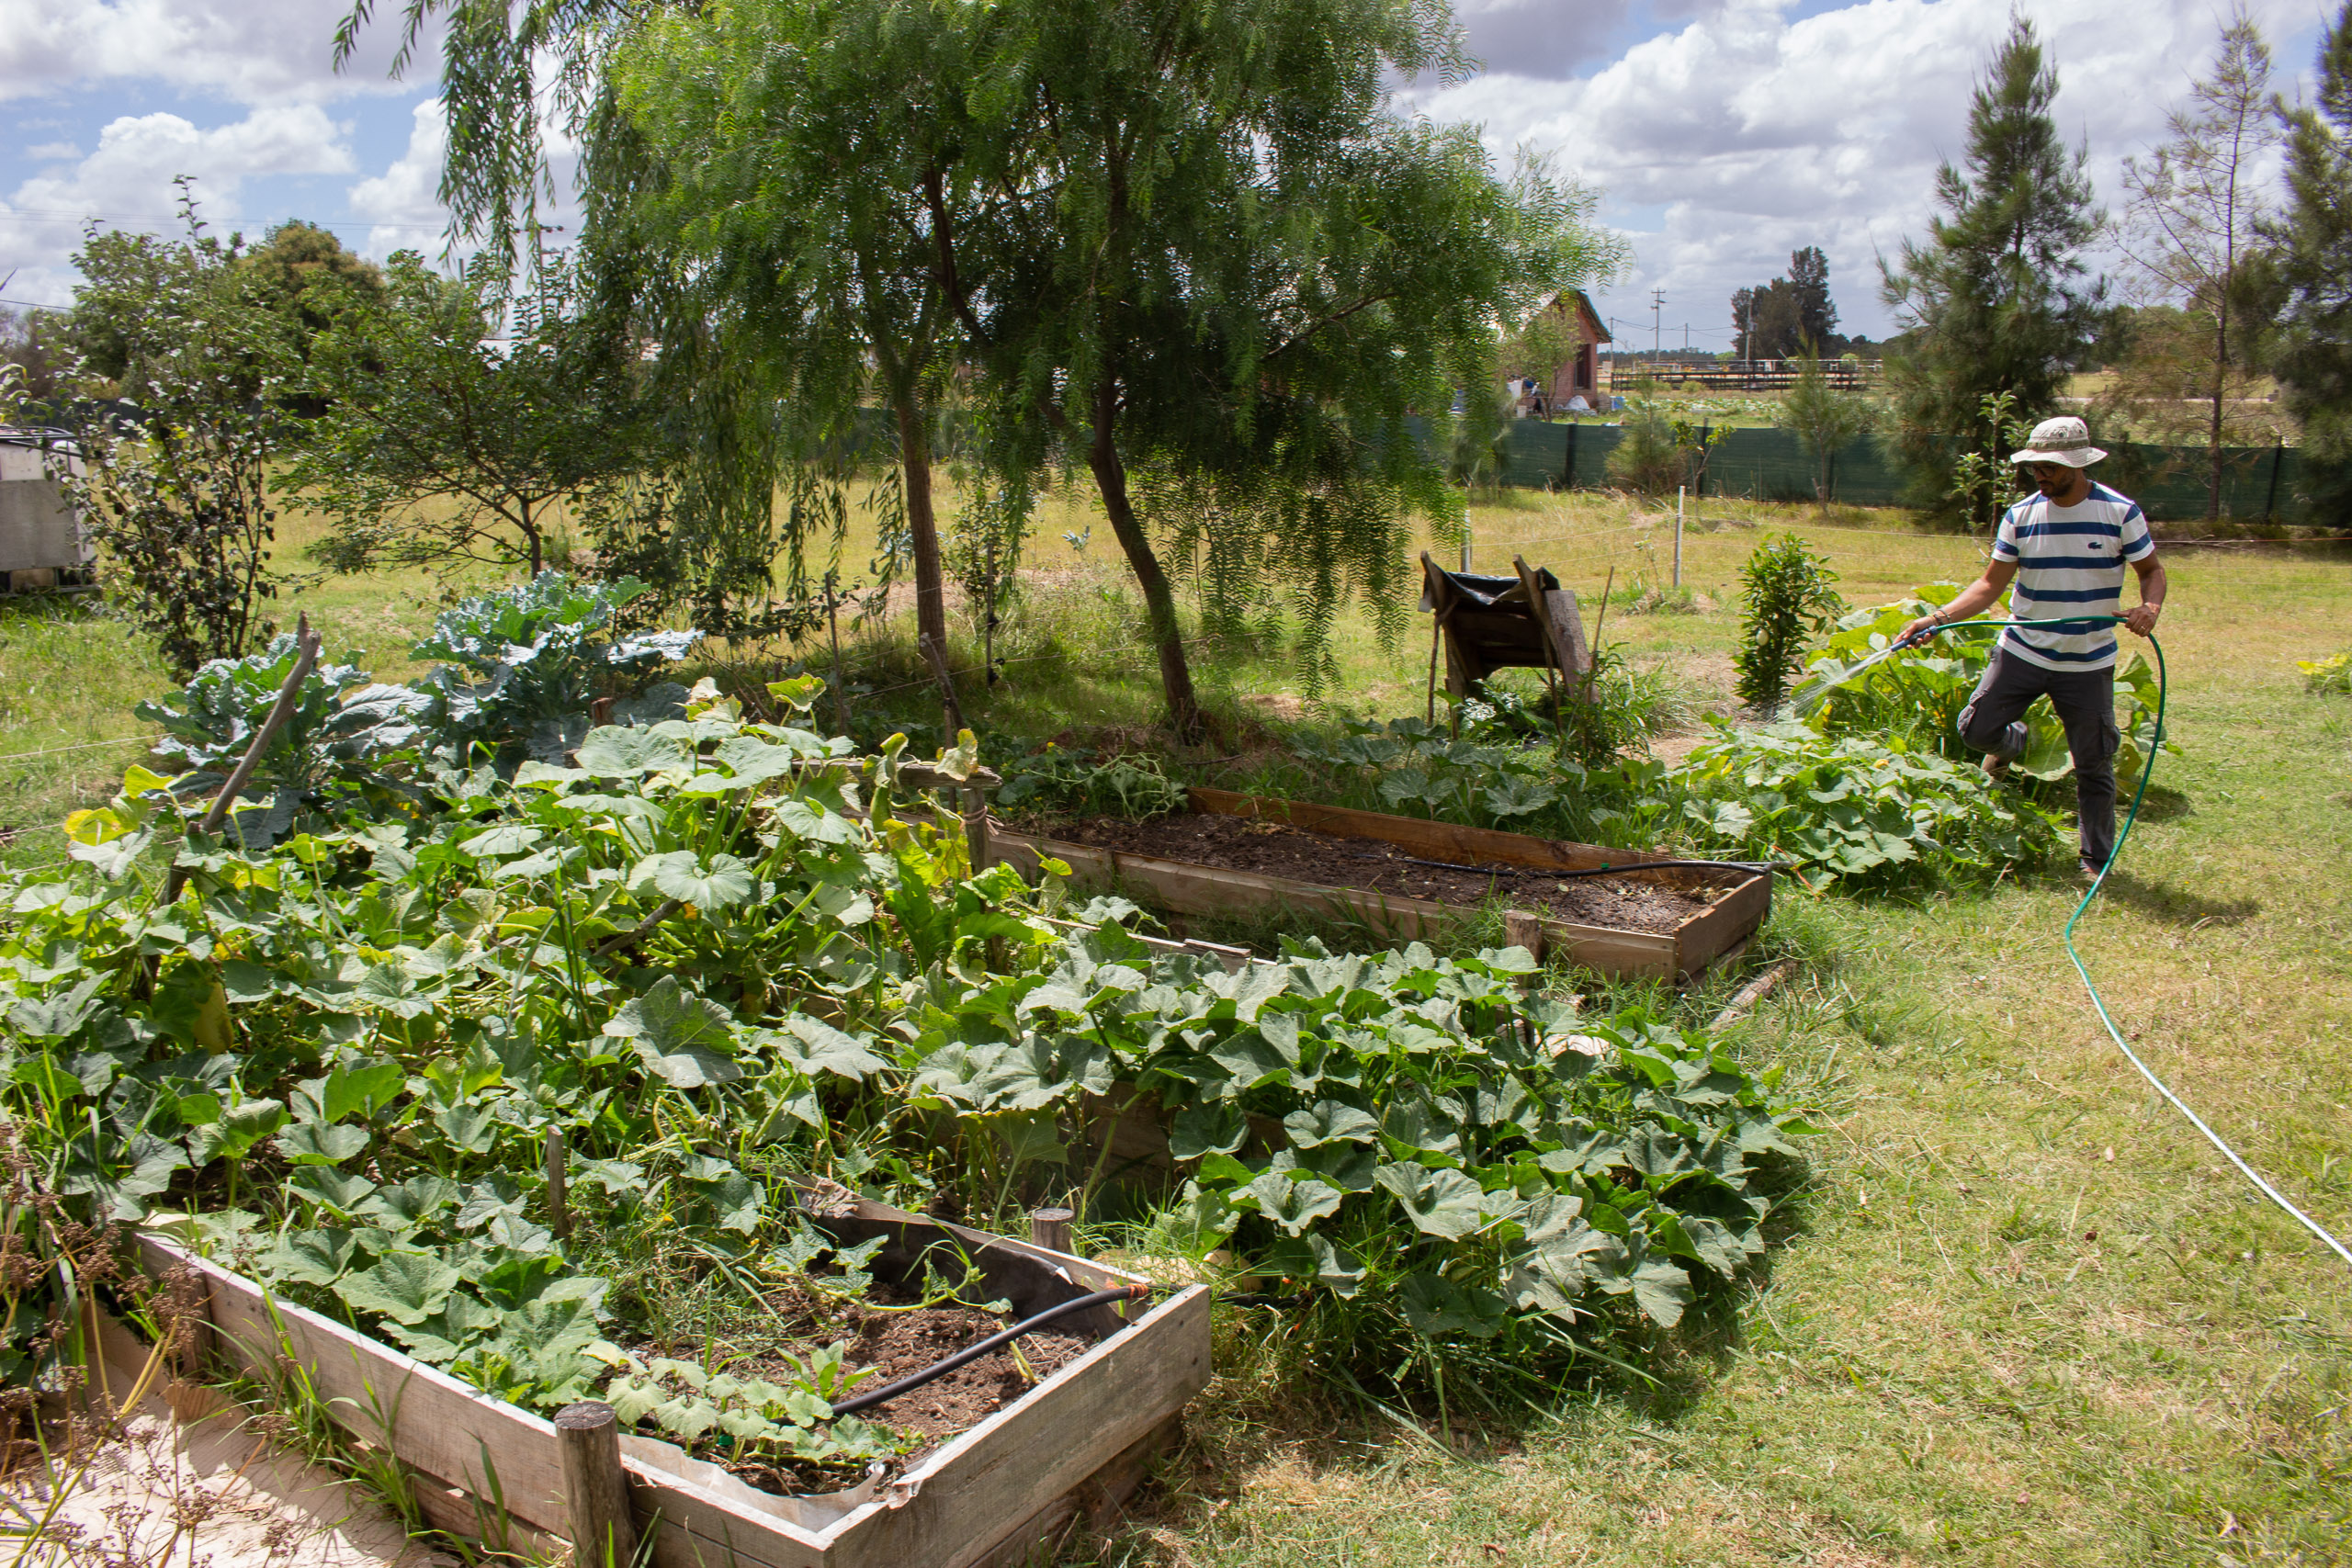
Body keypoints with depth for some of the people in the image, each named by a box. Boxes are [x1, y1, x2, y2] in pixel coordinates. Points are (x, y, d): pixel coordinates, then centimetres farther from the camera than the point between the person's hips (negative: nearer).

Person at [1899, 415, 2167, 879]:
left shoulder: (2121, 513, -7)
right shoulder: (2020, 516, -2)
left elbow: (2152, 569, 3)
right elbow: (1991, 584, -1)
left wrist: (2151, 606, -20)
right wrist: (1938, 618, -14)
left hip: (2088, 665, -2)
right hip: (2022, 653, 2)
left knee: (2094, 766, 4)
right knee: (1976, 729, -4)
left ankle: (2097, 860, 20)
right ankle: (2015, 740, 35)